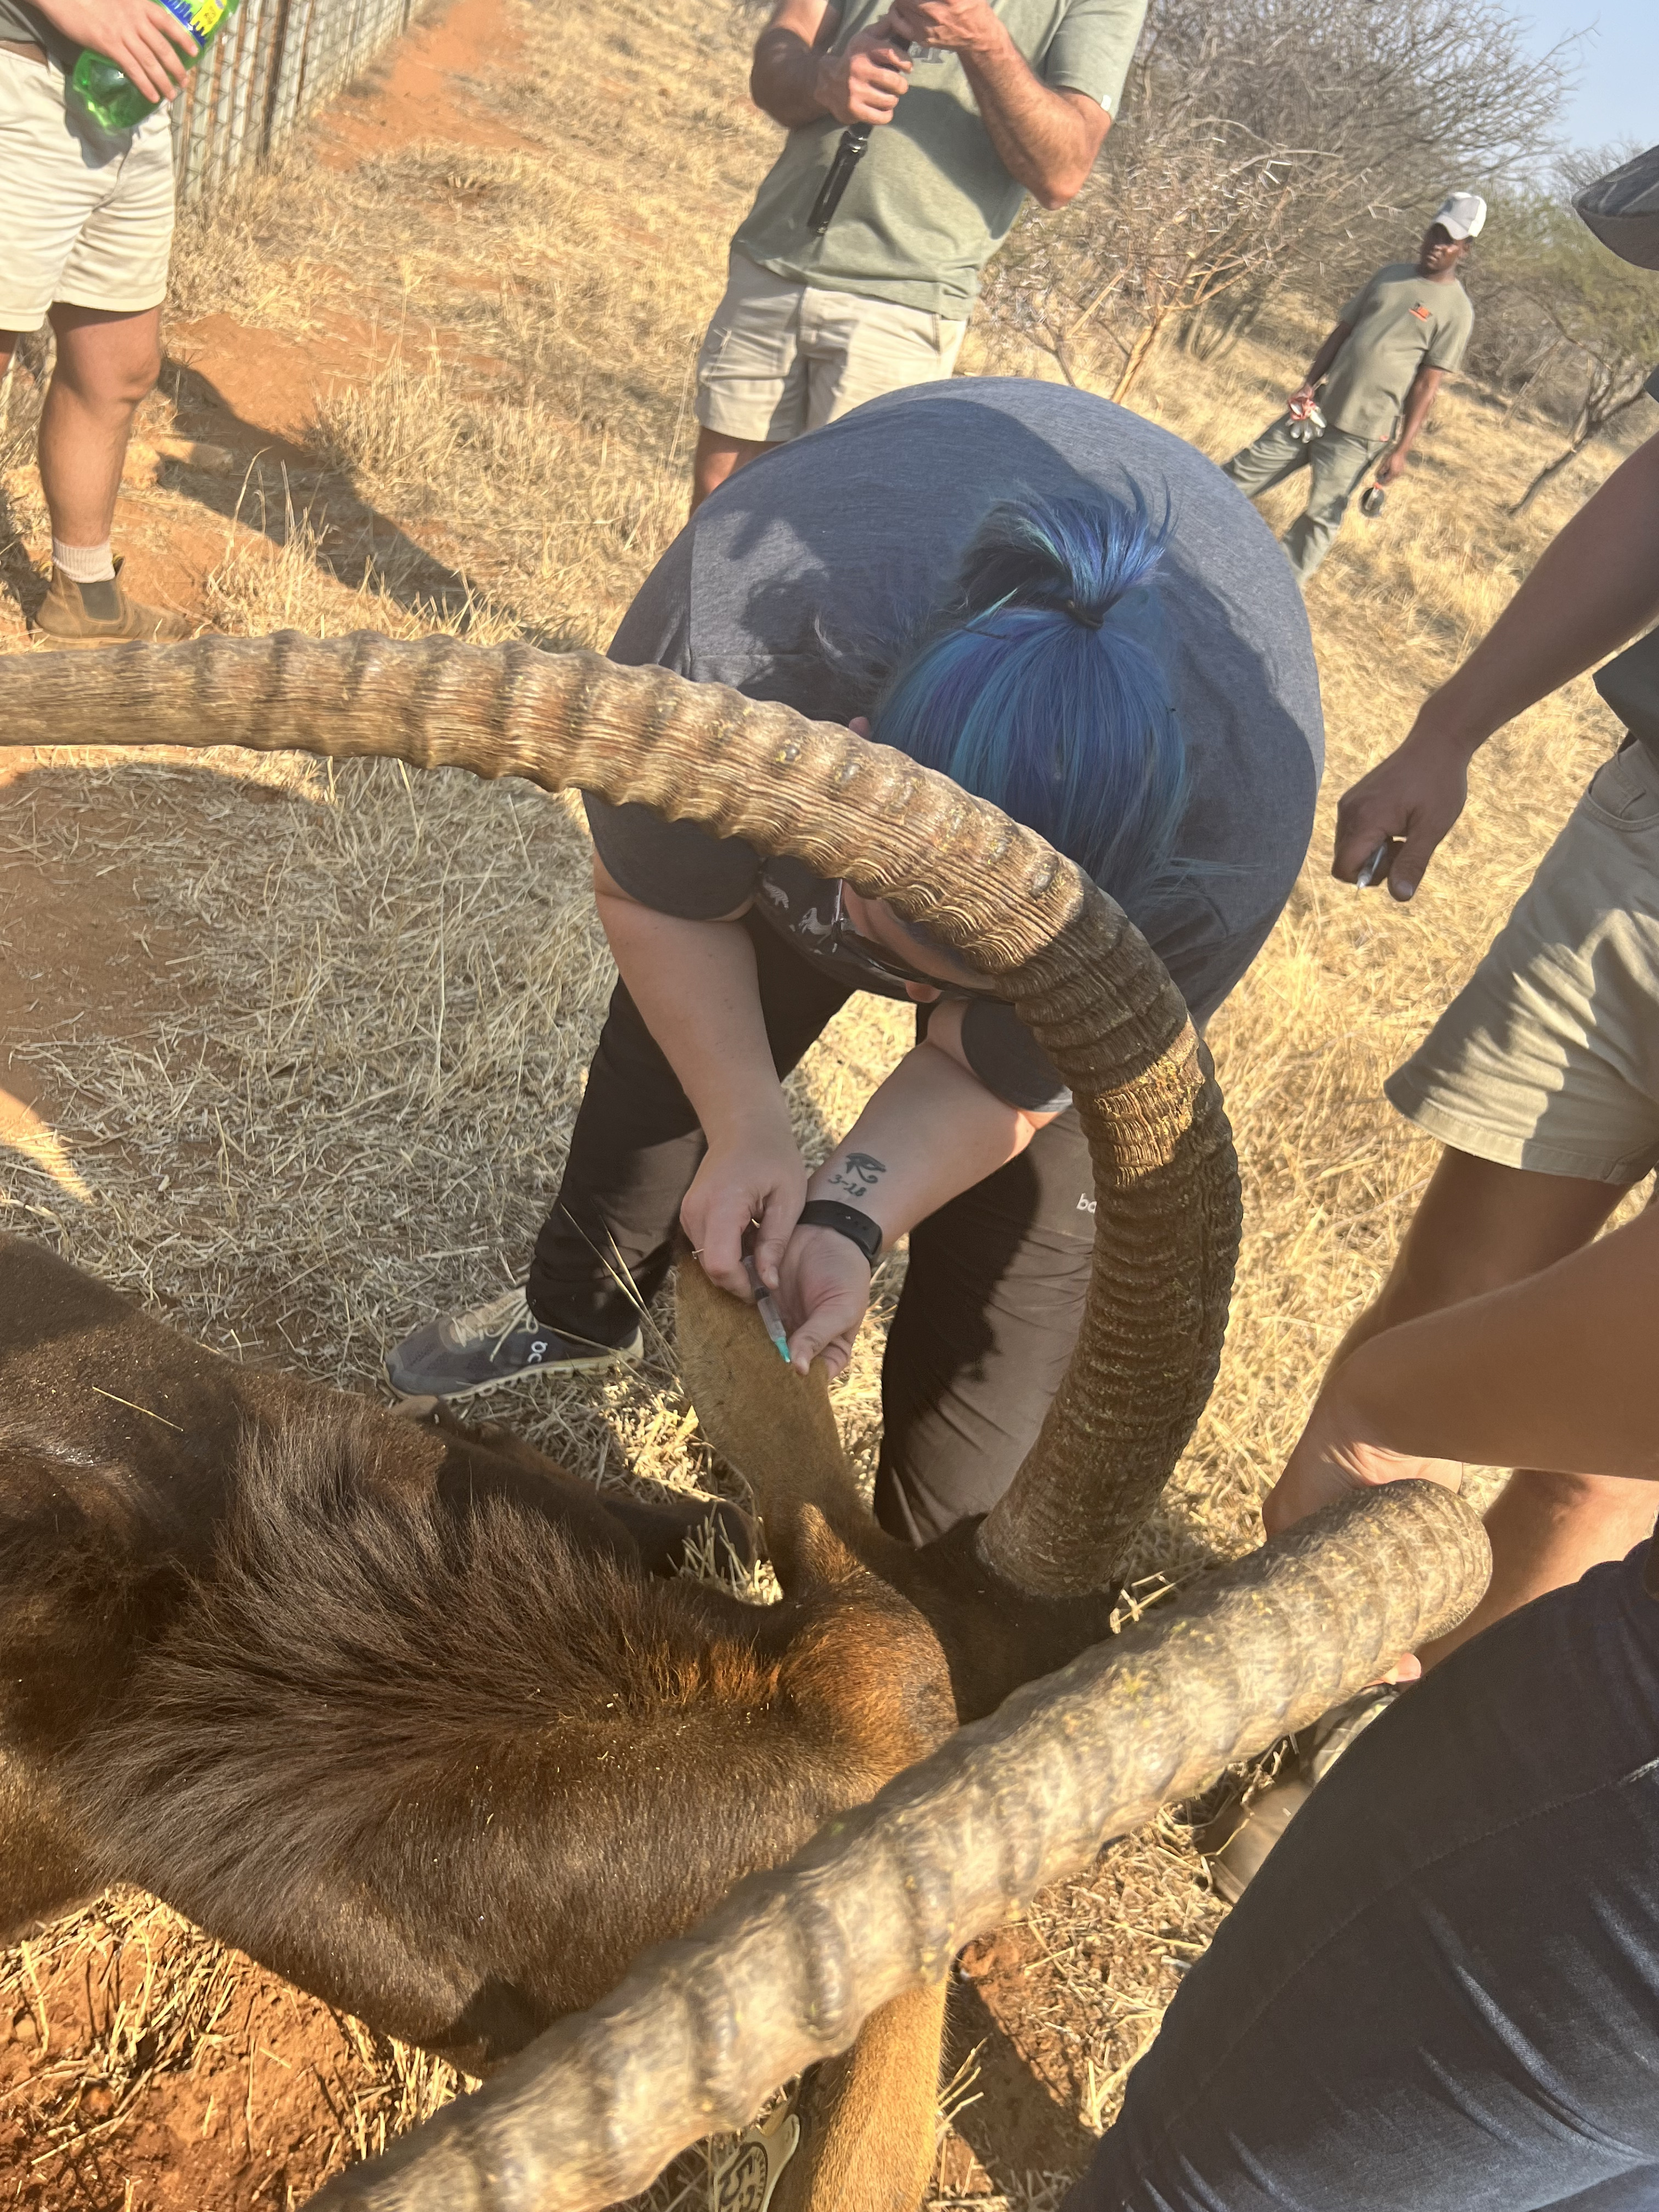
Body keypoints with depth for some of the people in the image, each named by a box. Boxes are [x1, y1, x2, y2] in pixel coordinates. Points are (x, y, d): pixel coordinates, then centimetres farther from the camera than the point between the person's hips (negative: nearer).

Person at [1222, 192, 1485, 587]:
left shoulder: (1456, 310, -7)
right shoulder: (1391, 274, 9)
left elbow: (1426, 387, -10)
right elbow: (1343, 331, 13)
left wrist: (1401, 450, -14)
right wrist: (1309, 384, 3)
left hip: (1362, 431, -5)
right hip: (1319, 408, 6)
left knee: (1322, 517, -1)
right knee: (1246, 472, 10)